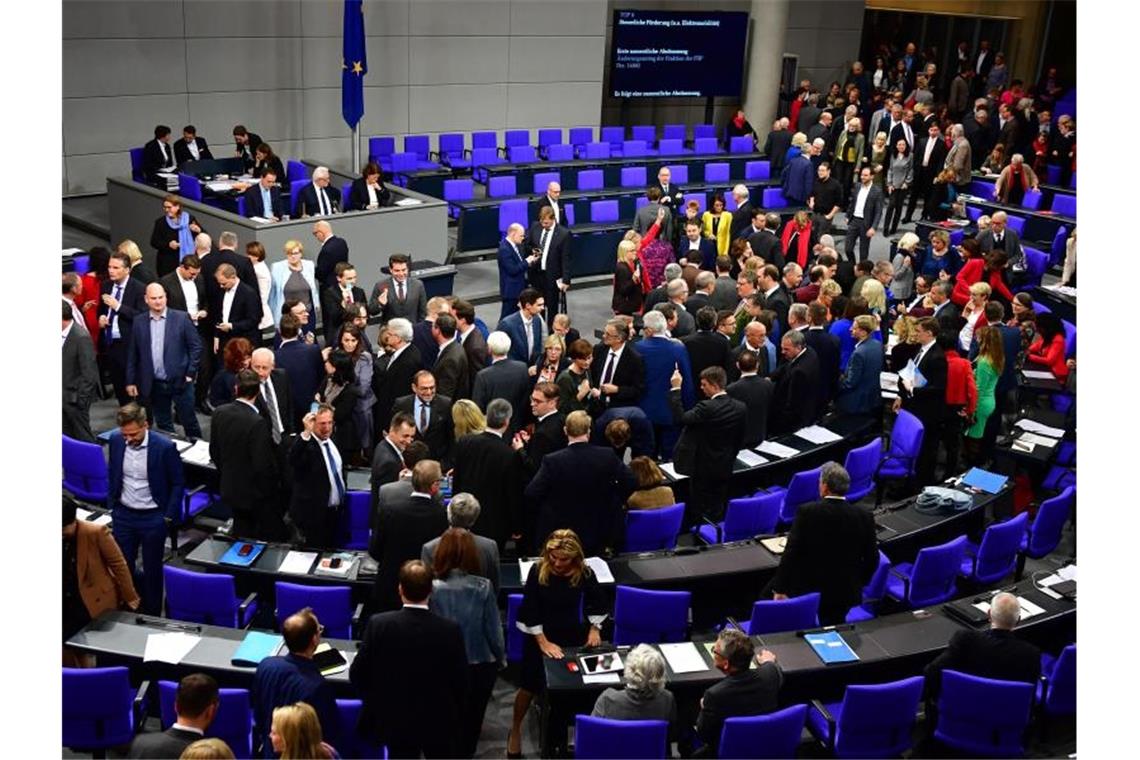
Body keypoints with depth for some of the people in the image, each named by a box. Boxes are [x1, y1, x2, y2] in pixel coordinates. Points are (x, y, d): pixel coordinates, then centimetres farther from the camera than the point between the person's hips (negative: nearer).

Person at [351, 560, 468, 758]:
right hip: (439, 723, 0)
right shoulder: (450, 630, -18)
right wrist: (457, 723, 8)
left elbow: (357, 674, -9)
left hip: (395, 721, 0)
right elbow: (460, 682, -10)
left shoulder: (378, 624, -18)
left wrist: (376, 702, 10)